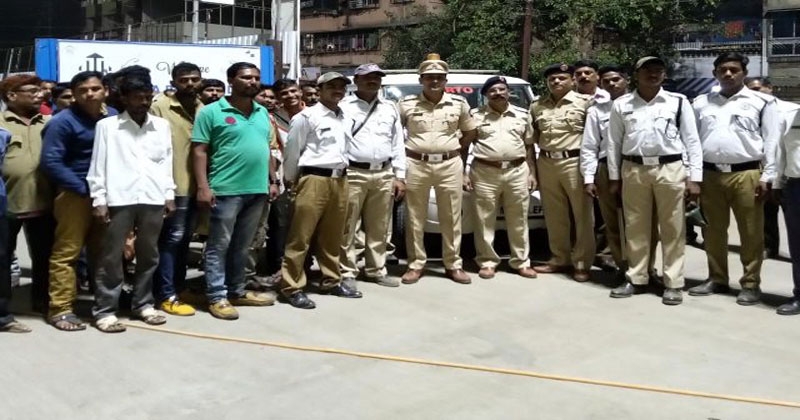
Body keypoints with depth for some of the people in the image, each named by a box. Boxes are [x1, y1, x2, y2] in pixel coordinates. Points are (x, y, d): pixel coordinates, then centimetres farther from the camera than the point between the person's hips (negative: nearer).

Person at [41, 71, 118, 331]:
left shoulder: (114, 117, 8)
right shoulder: (63, 121, -7)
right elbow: (50, 162, -12)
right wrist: (83, 188, -15)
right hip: (76, 194, -5)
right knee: (66, 252, -2)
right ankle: (60, 309, 6)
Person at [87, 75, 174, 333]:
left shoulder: (162, 126, 12)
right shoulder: (107, 126, 4)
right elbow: (98, 164, 2)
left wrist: (169, 195, 9)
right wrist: (98, 199, -4)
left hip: (153, 199, 3)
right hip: (119, 199, -3)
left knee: (148, 255, 10)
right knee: (111, 256, 1)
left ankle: (143, 304, 22)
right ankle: (105, 310, 9)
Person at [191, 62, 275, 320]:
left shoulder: (263, 113, 14)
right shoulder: (211, 112, -4)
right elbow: (199, 152, -8)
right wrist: (203, 187, -15)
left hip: (257, 190, 6)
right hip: (226, 190, -6)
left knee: (242, 246, 15)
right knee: (219, 246, 1)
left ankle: (237, 291, 26)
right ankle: (217, 296, 8)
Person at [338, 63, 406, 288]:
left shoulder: (390, 108, 16)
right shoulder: (343, 106, 1)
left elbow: (398, 144, 15)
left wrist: (400, 176, 9)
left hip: (384, 175, 5)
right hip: (353, 174, -4)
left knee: (378, 228, 11)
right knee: (348, 228, -2)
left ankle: (376, 270, 21)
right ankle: (347, 272, 5)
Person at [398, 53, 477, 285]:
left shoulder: (459, 103, 5)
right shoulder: (407, 104, 1)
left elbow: (471, 132, 16)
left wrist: (455, 149, 8)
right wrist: (404, 151, 3)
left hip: (450, 165, 1)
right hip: (415, 165, -1)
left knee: (451, 218, 5)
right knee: (415, 218, 3)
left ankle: (453, 265, 16)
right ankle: (416, 264, 14)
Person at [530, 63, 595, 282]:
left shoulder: (585, 102, -2)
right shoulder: (537, 106, 13)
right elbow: (533, 135, 23)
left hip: (574, 162, -5)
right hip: (546, 163, 5)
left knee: (582, 215, 0)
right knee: (554, 216, 10)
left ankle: (581, 264, 6)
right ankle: (560, 259, 21)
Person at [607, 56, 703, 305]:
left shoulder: (678, 102, 4)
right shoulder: (621, 105, 7)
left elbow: (692, 141, 3)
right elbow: (614, 142, 9)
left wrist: (694, 178, -3)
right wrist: (614, 178, 6)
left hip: (670, 169, -1)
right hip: (633, 170, 1)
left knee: (673, 229, 3)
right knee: (635, 228, 8)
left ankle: (673, 283, 11)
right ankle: (636, 278, 20)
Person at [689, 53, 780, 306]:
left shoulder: (762, 102, 3)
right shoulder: (701, 103, 12)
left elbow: (771, 142, 0)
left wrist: (767, 177, -6)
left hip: (747, 174, -3)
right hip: (710, 174, 3)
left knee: (751, 233, 2)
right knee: (713, 231, 10)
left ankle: (751, 284, 12)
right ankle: (717, 279, 23)